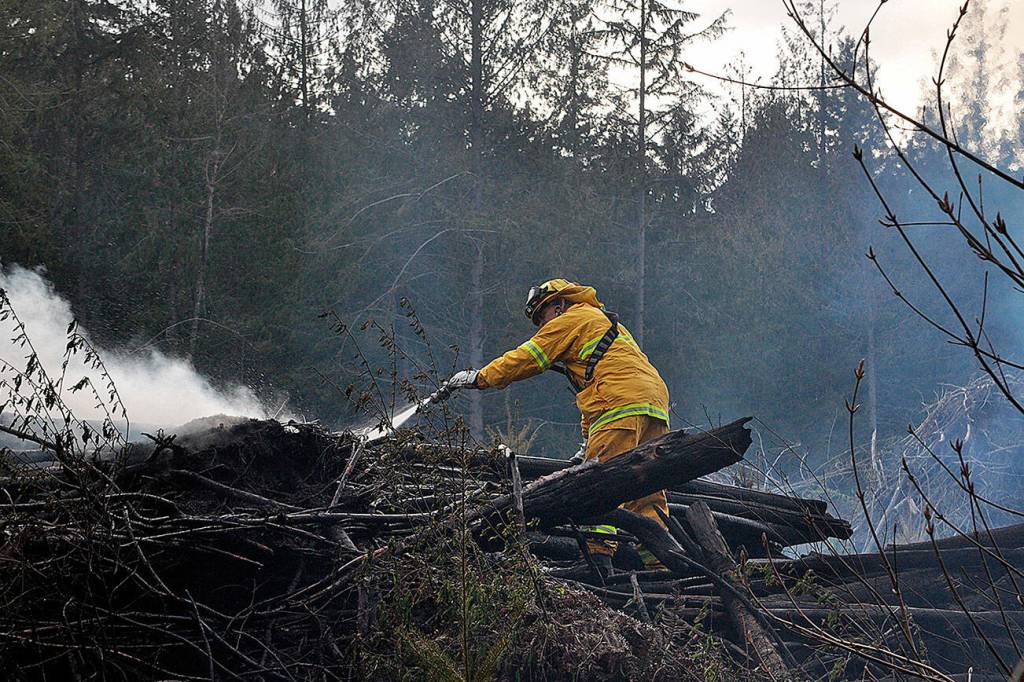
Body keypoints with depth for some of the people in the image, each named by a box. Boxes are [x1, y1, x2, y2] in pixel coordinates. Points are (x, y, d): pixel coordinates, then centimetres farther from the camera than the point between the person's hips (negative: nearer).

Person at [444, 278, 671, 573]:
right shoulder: (607, 322, 37)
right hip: (655, 405, 9)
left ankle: (599, 555, -24)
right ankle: (657, 565, -3)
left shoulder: (572, 318, 9)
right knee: (647, 495, 5)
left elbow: (528, 357, 7)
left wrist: (480, 377, 14)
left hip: (622, 406, -9)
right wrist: (589, 439, 30)